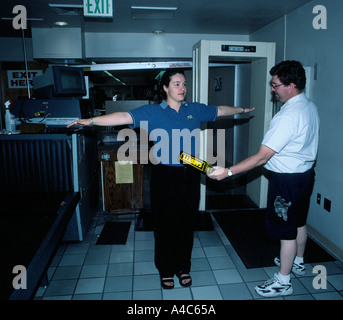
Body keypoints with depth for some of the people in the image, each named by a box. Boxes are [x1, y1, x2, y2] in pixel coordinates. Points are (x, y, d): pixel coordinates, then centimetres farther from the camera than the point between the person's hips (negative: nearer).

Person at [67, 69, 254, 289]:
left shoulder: (196, 110, 9)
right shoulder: (151, 112, -3)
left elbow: (221, 110, 24)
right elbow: (124, 117, -14)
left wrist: (242, 110, 35)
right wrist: (91, 121, -24)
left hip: (190, 175, 3)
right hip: (165, 176, -3)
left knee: (187, 223, 13)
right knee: (165, 224, 7)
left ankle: (184, 267, 33)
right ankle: (166, 270, 29)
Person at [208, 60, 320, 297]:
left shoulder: (288, 116, -28)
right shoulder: (310, 107, 3)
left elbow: (262, 157, -30)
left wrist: (228, 171, -29)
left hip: (287, 180, -10)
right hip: (306, 173, 10)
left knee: (286, 230, 3)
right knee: (299, 222, 24)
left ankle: (283, 281, 20)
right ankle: (298, 262, 45)